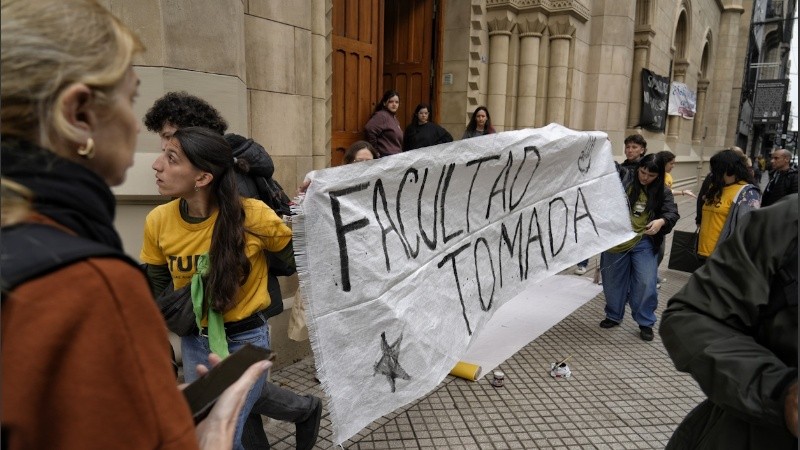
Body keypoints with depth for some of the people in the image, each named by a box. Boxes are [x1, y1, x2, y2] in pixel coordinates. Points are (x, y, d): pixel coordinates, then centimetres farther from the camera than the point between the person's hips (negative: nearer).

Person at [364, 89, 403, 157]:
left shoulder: (393, 117, 17)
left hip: (396, 156, 9)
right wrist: (375, 150, -19)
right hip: (386, 156, -9)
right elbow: (369, 129, -26)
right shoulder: (381, 115, -12)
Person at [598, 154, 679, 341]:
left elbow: (672, 213, -5)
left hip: (644, 244, 0)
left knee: (646, 283, -4)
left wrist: (661, 221, -26)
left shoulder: (663, 192, 2)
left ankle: (646, 323, 15)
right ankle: (613, 316, 31)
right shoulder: (623, 177, -2)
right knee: (613, 281, 11)